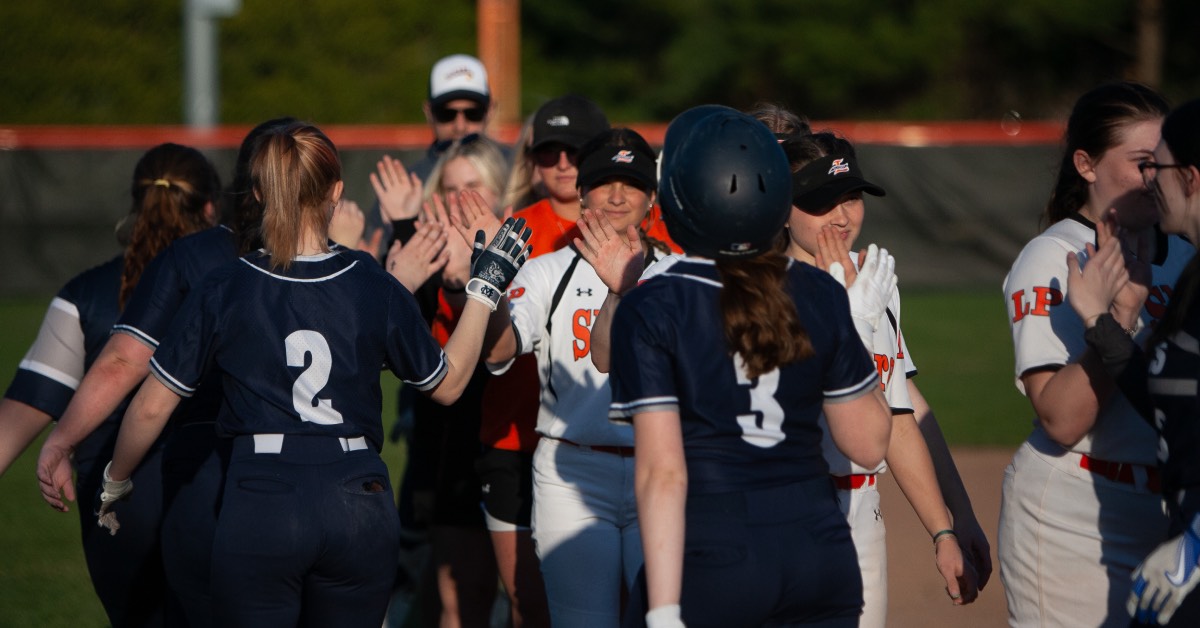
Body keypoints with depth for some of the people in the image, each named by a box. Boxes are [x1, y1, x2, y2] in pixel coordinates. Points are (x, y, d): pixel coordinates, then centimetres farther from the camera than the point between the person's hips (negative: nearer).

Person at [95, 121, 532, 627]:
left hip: (258, 508, -2)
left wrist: (115, 481, 19)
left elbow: (151, 407, 2)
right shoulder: (374, 288, 0)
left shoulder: (223, 291, -3)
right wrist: (485, 288, 23)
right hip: (358, 506, 2)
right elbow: (448, 384, 14)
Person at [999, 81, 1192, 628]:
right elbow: (1062, 420, -19)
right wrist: (1123, 310, -23)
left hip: (1172, 522, 6)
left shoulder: (1180, 257, 11)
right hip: (1073, 531, -6)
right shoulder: (1050, 262, -7)